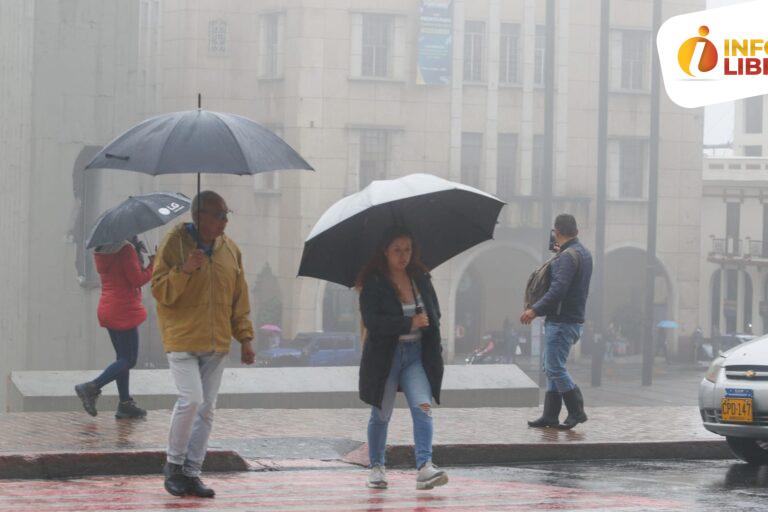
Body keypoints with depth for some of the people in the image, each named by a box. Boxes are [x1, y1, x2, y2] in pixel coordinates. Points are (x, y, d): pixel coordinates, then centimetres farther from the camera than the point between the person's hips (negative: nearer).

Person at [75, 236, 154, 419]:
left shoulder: (101, 251, 10)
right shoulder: (125, 250, -15)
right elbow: (137, 280, -15)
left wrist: (137, 253, 13)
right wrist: (153, 265, -2)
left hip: (107, 309, 9)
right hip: (123, 310, -9)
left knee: (123, 357, 14)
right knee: (128, 359, -3)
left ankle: (125, 403, 14)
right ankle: (91, 388, -15)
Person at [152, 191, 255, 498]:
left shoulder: (229, 249, 9)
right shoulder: (175, 243, -6)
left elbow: (239, 298, 15)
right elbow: (160, 291, -8)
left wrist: (245, 338, 10)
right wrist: (184, 270, -24)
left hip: (216, 343, 5)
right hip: (182, 338, -5)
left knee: (206, 408, 4)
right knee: (191, 399, -16)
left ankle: (192, 473, 12)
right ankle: (174, 464, 2)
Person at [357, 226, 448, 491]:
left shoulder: (421, 278, 7)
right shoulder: (373, 282, -8)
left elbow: (434, 313, 18)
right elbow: (371, 320, -19)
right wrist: (410, 323, -22)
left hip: (416, 354, 3)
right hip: (384, 355, -3)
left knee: (422, 406, -16)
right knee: (381, 414, 9)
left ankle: (424, 467, -26)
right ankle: (376, 467, 26)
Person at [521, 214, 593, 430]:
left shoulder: (568, 256, -16)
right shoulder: (584, 253, 15)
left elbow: (558, 289, -25)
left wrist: (535, 310, -26)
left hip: (562, 321, -10)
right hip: (574, 320, 10)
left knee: (555, 368, -7)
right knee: (552, 368, 13)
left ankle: (577, 412, -4)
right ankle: (550, 415, 13)